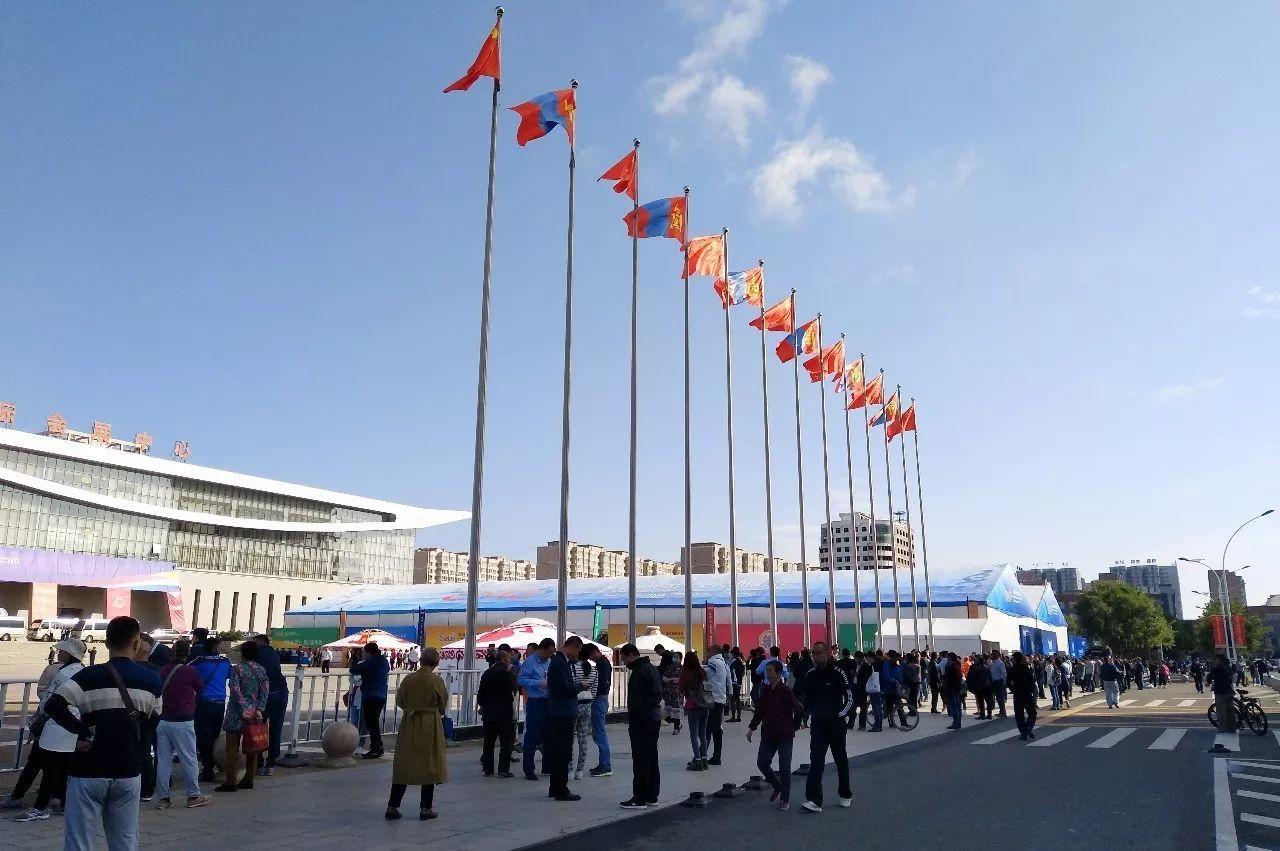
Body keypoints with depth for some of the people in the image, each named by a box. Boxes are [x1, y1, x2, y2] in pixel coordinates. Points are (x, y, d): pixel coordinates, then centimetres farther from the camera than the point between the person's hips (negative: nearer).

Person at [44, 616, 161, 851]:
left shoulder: (90, 675, -10)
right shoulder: (151, 680, 0)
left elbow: (54, 705, -22)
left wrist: (83, 731, -13)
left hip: (89, 772, -2)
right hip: (129, 773, 3)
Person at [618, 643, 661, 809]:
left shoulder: (639, 671, -16)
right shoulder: (652, 668, 16)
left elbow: (635, 700, -21)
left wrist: (631, 722, -15)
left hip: (642, 720, -10)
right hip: (655, 717, 10)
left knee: (640, 760, -6)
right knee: (652, 758, 13)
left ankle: (639, 798, -3)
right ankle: (651, 796, 19)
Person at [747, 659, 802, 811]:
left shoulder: (786, 691, -15)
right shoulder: (764, 690, 4)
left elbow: (799, 710, -14)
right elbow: (760, 710, 13)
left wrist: (794, 727, -5)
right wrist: (752, 727, 9)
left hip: (785, 736, -6)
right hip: (768, 734, 6)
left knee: (784, 767, 1)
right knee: (762, 763, 5)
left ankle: (785, 799, 15)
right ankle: (778, 787, 28)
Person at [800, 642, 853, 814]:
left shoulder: (837, 673, -10)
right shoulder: (810, 675, 2)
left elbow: (849, 698, -6)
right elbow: (807, 698, 15)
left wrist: (839, 715, -12)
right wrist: (807, 713, 3)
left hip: (836, 724, -2)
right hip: (817, 724, 2)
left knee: (841, 760, 12)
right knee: (816, 761, -8)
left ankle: (845, 795, 31)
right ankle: (814, 800, -11)